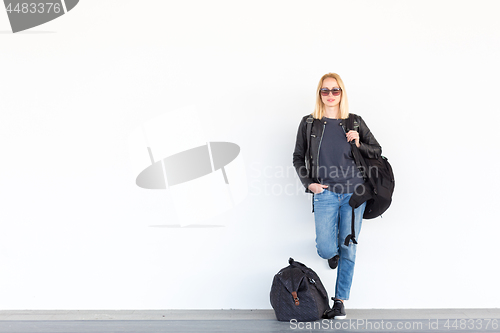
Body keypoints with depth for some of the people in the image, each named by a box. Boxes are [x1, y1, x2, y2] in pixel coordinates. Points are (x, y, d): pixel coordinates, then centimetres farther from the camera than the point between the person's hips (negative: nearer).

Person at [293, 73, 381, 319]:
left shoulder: (355, 122, 5)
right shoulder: (309, 123, 4)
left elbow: (377, 151, 13)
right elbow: (298, 158, 10)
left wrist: (359, 144, -6)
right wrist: (308, 183, -2)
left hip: (354, 193, 1)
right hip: (325, 193, -1)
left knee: (348, 249, 4)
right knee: (325, 249, -8)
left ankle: (340, 300, 22)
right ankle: (334, 252, 32)